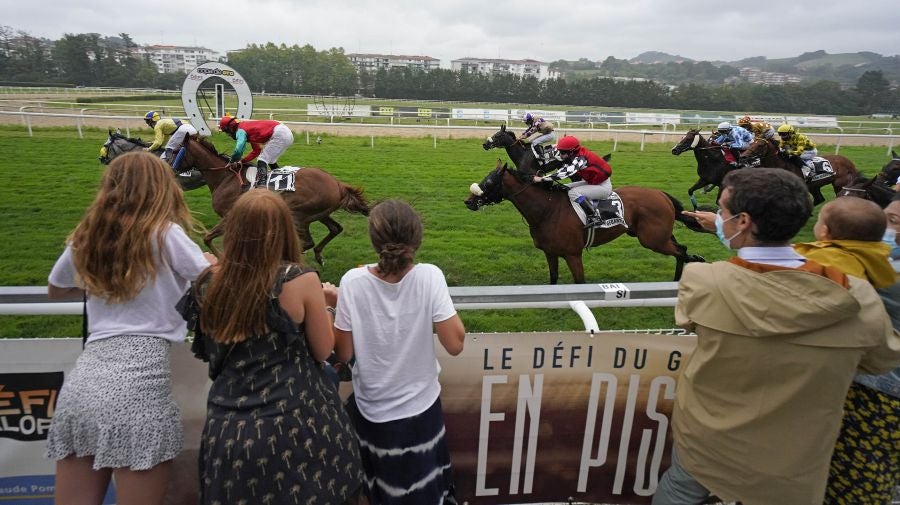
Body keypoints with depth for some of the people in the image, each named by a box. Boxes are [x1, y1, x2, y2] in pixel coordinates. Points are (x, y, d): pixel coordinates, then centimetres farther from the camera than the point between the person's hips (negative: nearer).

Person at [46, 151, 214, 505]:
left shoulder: (85, 239, 15)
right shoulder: (165, 234, -1)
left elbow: (55, 290, 33)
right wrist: (210, 261, 22)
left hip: (81, 383, 5)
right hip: (138, 383, -5)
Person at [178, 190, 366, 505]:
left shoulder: (209, 284, -2)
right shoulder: (300, 280, -14)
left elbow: (207, 353, 14)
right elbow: (323, 351, -4)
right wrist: (321, 305, 13)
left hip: (228, 431, 4)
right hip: (294, 426, -4)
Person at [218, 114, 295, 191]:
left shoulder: (240, 131, -3)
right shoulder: (247, 126, 24)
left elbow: (238, 150, -17)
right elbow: (256, 151, 26)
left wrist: (232, 160, 2)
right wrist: (242, 161, 20)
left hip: (279, 134, -10)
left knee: (262, 160, -8)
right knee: (270, 161, 23)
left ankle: (261, 183, -22)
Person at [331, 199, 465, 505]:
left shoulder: (353, 282, -17)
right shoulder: (429, 276, -20)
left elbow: (343, 354, -9)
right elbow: (455, 345, -17)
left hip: (371, 412, 1)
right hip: (421, 409, 0)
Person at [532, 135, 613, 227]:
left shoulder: (581, 158, -27)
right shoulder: (575, 156, -1)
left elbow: (565, 172, -38)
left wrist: (542, 179, -38)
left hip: (603, 186, -10)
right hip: (591, 182, 10)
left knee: (573, 193, -26)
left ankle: (594, 217, -21)